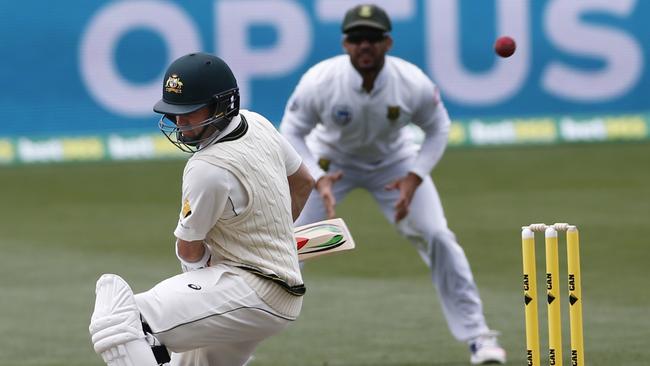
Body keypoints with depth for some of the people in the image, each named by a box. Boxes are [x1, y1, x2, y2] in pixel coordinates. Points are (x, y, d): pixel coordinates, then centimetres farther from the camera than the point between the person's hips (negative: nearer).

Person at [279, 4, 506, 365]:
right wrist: (317, 179, -31)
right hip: (330, 160, -1)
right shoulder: (319, 82, -32)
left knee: (437, 237, -12)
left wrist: (414, 178, -22)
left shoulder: (414, 84, -29)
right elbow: (292, 132, -17)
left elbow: (437, 129, -9)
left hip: (393, 162, 1)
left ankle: (476, 335, 1)